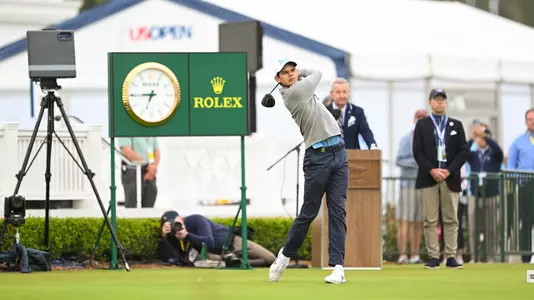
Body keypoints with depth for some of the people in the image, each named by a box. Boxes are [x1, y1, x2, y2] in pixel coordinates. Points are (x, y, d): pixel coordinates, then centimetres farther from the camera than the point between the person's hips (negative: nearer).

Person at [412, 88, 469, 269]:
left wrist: (449, 171, -7)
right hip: (428, 178, -1)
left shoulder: (456, 125, 13)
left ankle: (451, 257, 1)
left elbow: (464, 151, 5)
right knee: (430, 220, -4)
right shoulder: (422, 125, 10)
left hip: (450, 178, 1)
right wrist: (432, 170, -12)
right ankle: (433, 257, -4)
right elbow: (417, 151, 1)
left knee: (451, 220, 0)